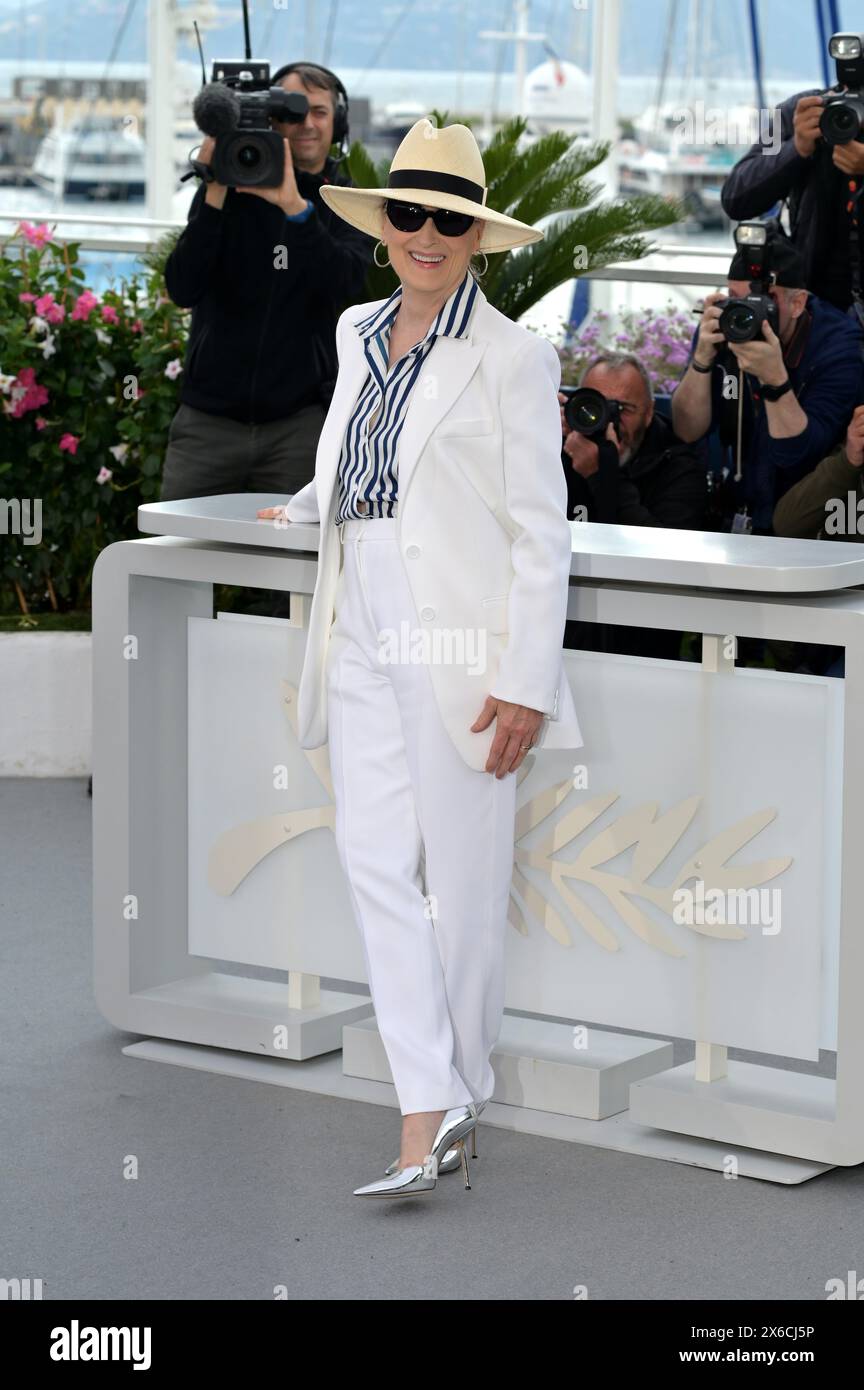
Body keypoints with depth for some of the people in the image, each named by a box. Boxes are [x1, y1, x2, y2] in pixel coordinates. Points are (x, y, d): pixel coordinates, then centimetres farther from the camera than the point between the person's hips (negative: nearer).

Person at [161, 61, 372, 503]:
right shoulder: (229, 190, 4)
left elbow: (345, 284, -14)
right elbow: (182, 288, -8)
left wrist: (296, 207, -26)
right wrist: (215, 196, -18)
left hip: (298, 422, 0)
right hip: (210, 419, 0)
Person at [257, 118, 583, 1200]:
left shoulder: (512, 358, -5)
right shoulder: (356, 333, 14)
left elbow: (542, 534, -8)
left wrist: (526, 683, -14)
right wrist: (300, 509, 49)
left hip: (460, 635, -5)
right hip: (364, 629, 6)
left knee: (464, 871, 1)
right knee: (375, 862, -4)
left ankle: (463, 1082, 17)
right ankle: (427, 1114, -6)